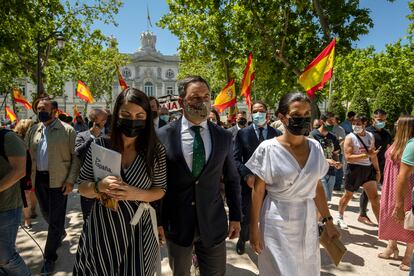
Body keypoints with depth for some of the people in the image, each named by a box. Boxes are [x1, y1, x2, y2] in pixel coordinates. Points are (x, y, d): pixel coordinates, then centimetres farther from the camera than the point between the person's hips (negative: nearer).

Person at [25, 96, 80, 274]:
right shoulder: (33, 130, 7)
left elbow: (76, 156, -9)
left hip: (58, 181, -5)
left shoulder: (67, 130, -9)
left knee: (56, 219, 3)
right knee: (46, 213, 21)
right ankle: (60, 233, 49)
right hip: (38, 179, 5)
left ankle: (49, 257, 20)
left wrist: (71, 180, -15)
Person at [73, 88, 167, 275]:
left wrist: (137, 194, -20)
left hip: (137, 230, 0)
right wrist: (99, 187, -22)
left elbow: (160, 190, -1)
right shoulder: (99, 146, -7)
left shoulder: (156, 150, -9)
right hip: (101, 229, 1)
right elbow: (82, 186, 0)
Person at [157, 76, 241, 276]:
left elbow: (232, 179, 5)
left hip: (213, 223, 1)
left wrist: (235, 216, 6)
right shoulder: (163, 136, -9)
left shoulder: (224, 137, -3)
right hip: (175, 223, -1)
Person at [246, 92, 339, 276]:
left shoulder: (315, 147, -1)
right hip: (277, 223, -4)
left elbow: (317, 186, 8)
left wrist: (328, 220, 10)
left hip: (307, 221, 4)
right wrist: (254, 228, -8)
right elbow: (258, 191, -9)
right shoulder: (268, 149, -13)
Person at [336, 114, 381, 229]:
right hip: (354, 168, -4)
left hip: (368, 168, 5)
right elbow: (348, 157, -20)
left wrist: (377, 170, 12)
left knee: (374, 197, 3)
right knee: (348, 195, 10)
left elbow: (373, 155, 14)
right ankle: (340, 218, 30)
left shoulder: (370, 136, 6)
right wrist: (366, 155, -27)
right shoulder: (350, 137, -12)